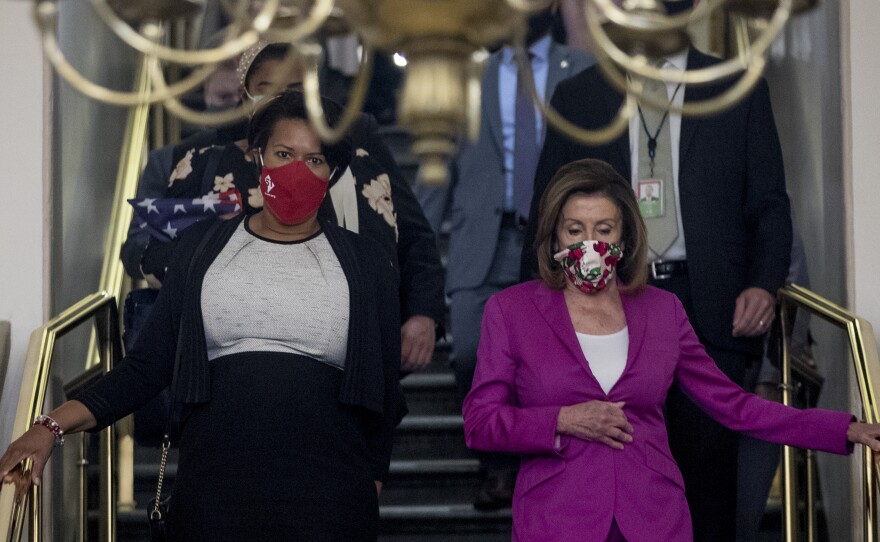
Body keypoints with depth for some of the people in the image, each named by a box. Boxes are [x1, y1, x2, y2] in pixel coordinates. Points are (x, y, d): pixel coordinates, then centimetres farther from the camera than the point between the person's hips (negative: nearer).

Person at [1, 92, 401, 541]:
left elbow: (383, 392, 10)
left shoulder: (364, 263, 8)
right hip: (213, 486, 1)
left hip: (329, 497, 0)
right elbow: (147, 365, 6)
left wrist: (371, 489, 4)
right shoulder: (202, 247, 10)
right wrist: (53, 425, -5)